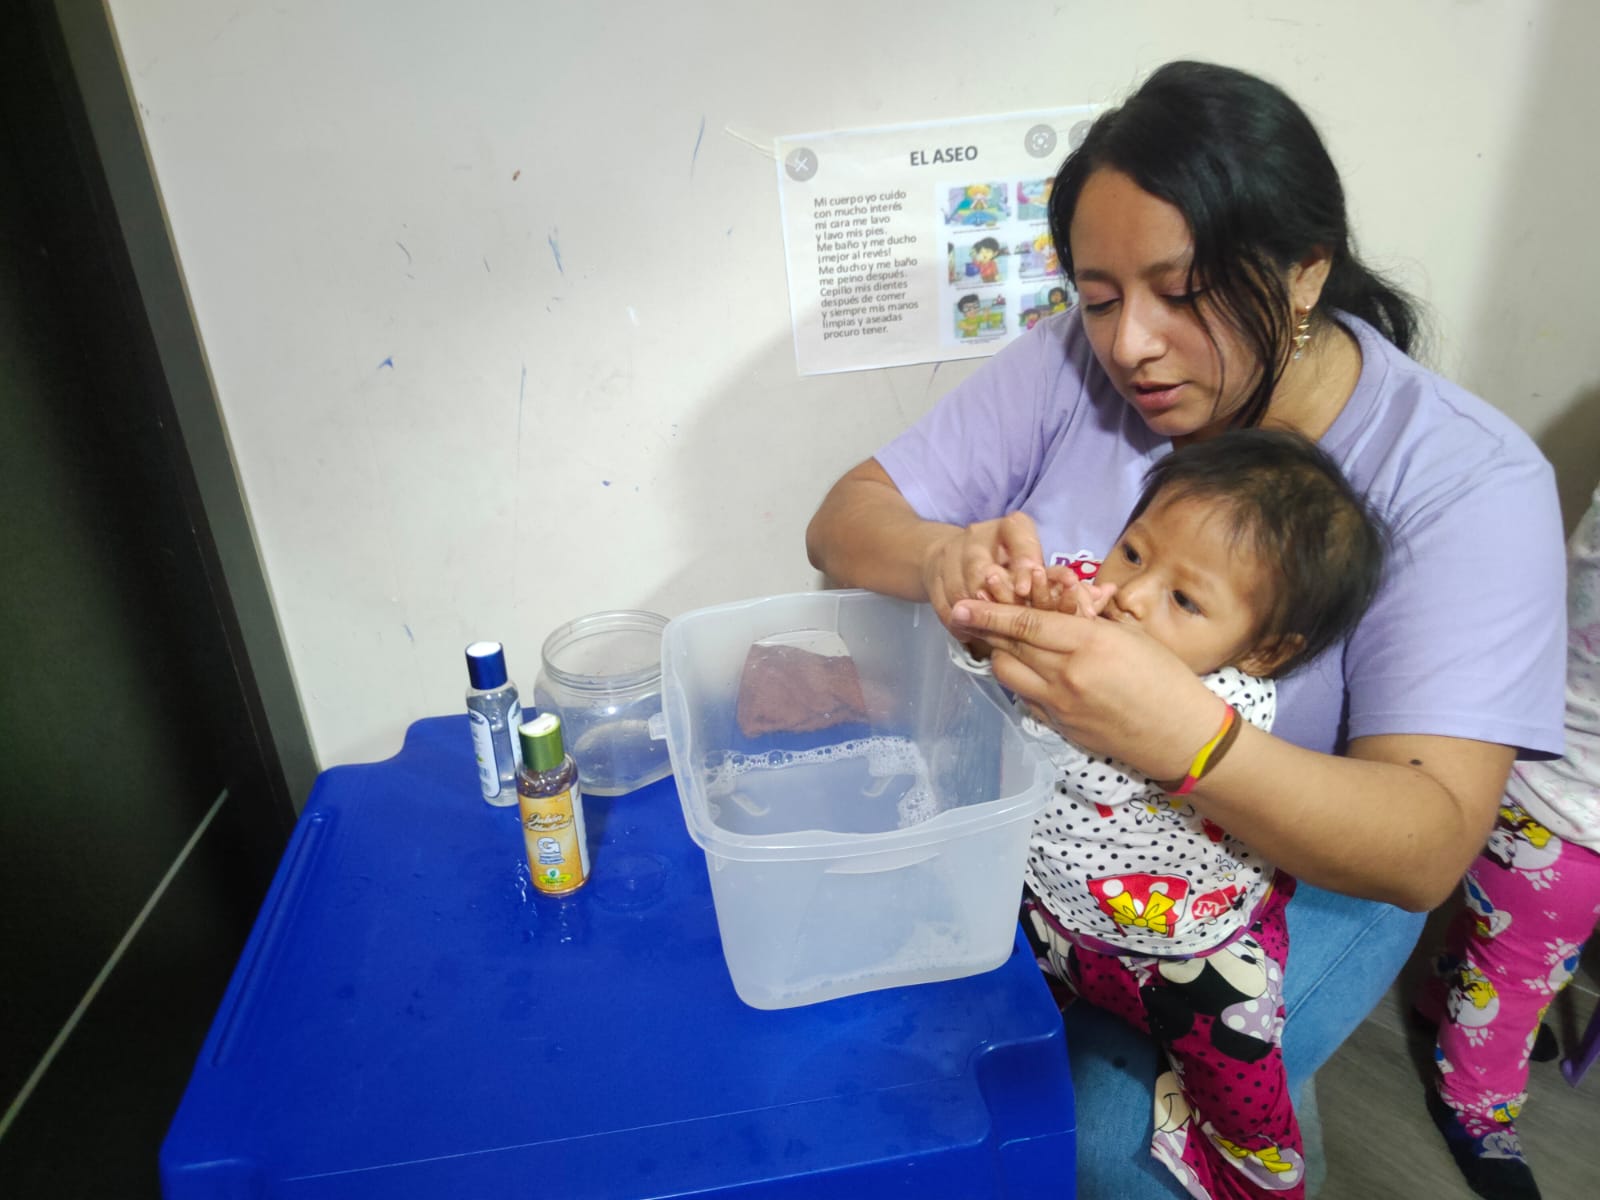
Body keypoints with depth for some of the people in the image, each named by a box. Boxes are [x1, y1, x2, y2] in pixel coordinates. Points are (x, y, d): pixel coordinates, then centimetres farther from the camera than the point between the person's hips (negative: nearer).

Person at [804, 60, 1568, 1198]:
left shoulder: (1468, 477, -20)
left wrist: (1186, 736, -46)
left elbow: (1428, 850, -26)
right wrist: (940, 561, -35)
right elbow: (845, 518, -10)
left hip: (1305, 870, -2)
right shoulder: (1072, 362, -11)